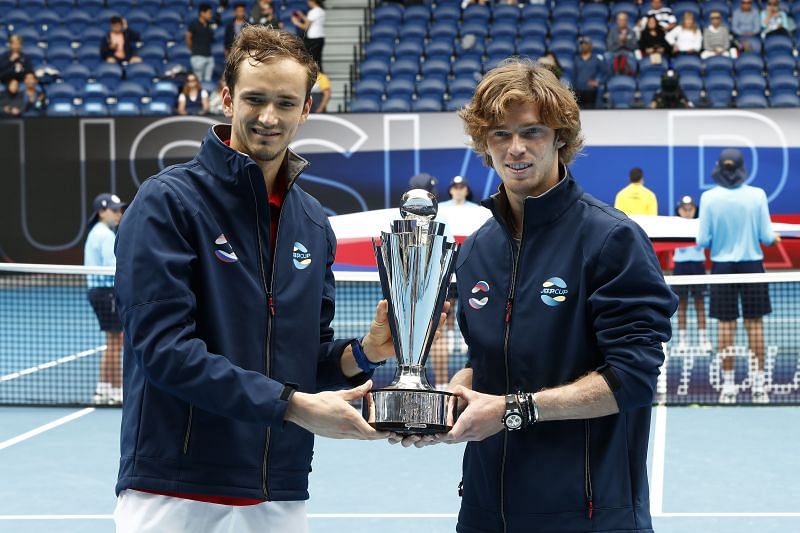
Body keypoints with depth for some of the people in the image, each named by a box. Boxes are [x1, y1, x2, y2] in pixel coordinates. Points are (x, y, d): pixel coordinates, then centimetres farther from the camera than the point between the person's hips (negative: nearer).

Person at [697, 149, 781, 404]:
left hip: (722, 265, 0)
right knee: (755, 324, 7)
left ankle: (728, 385, 8)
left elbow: (703, 241, -7)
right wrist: (773, 238, 17)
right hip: (752, 264, 0)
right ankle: (759, 385, 9)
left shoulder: (709, 198, -9)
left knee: (726, 324, 6)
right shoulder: (757, 195, -8)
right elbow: (766, 236, -6)